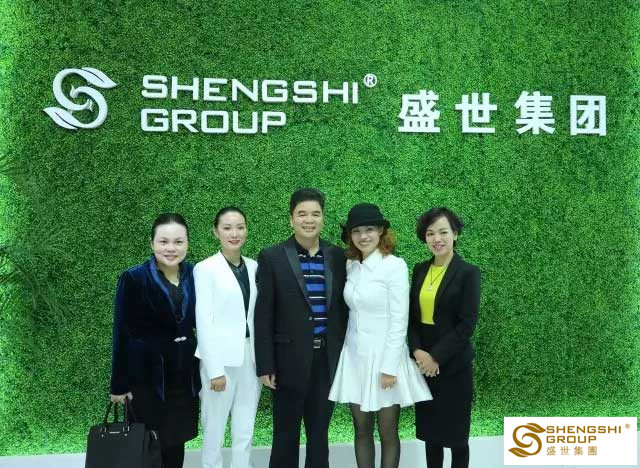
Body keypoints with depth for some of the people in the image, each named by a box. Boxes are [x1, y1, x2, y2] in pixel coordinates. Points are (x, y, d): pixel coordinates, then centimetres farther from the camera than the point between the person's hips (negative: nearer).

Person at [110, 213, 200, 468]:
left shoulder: (194, 275, 1)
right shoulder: (133, 278, -10)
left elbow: (199, 321, 8)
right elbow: (122, 334, -8)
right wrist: (120, 384, -8)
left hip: (185, 376, 4)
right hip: (148, 376, -4)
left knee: (177, 443, 13)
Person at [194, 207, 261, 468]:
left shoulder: (254, 267, 8)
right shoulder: (205, 269, -6)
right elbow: (203, 321, -10)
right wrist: (215, 369, -14)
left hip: (251, 358, 4)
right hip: (221, 359, -4)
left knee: (245, 433, 11)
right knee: (214, 432, 7)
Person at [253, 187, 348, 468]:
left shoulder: (337, 256, 3)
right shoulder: (272, 258, -6)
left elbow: (342, 309, 8)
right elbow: (263, 316, -6)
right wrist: (265, 365, -9)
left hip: (328, 359, 3)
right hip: (290, 360, -3)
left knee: (319, 434, 16)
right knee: (286, 435, 10)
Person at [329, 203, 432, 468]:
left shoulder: (395, 266, -13)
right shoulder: (350, 266, 5)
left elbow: (399, 320, -15)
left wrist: (390, 367, -16)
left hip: (384, 356, -5)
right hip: (354, 356, 5)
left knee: (388, 433, 7)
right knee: (361, 431, 11)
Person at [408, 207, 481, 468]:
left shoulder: (468, 272, -9)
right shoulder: (420, 270, 6)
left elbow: (467, 324, -14)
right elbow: (411, 315, 6)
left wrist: (437, 357, -15)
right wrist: (417, 351, -9)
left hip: (453, 365, -4)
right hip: (422, 362, 5)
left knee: (455, 432, 7)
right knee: (429, 430, 14)